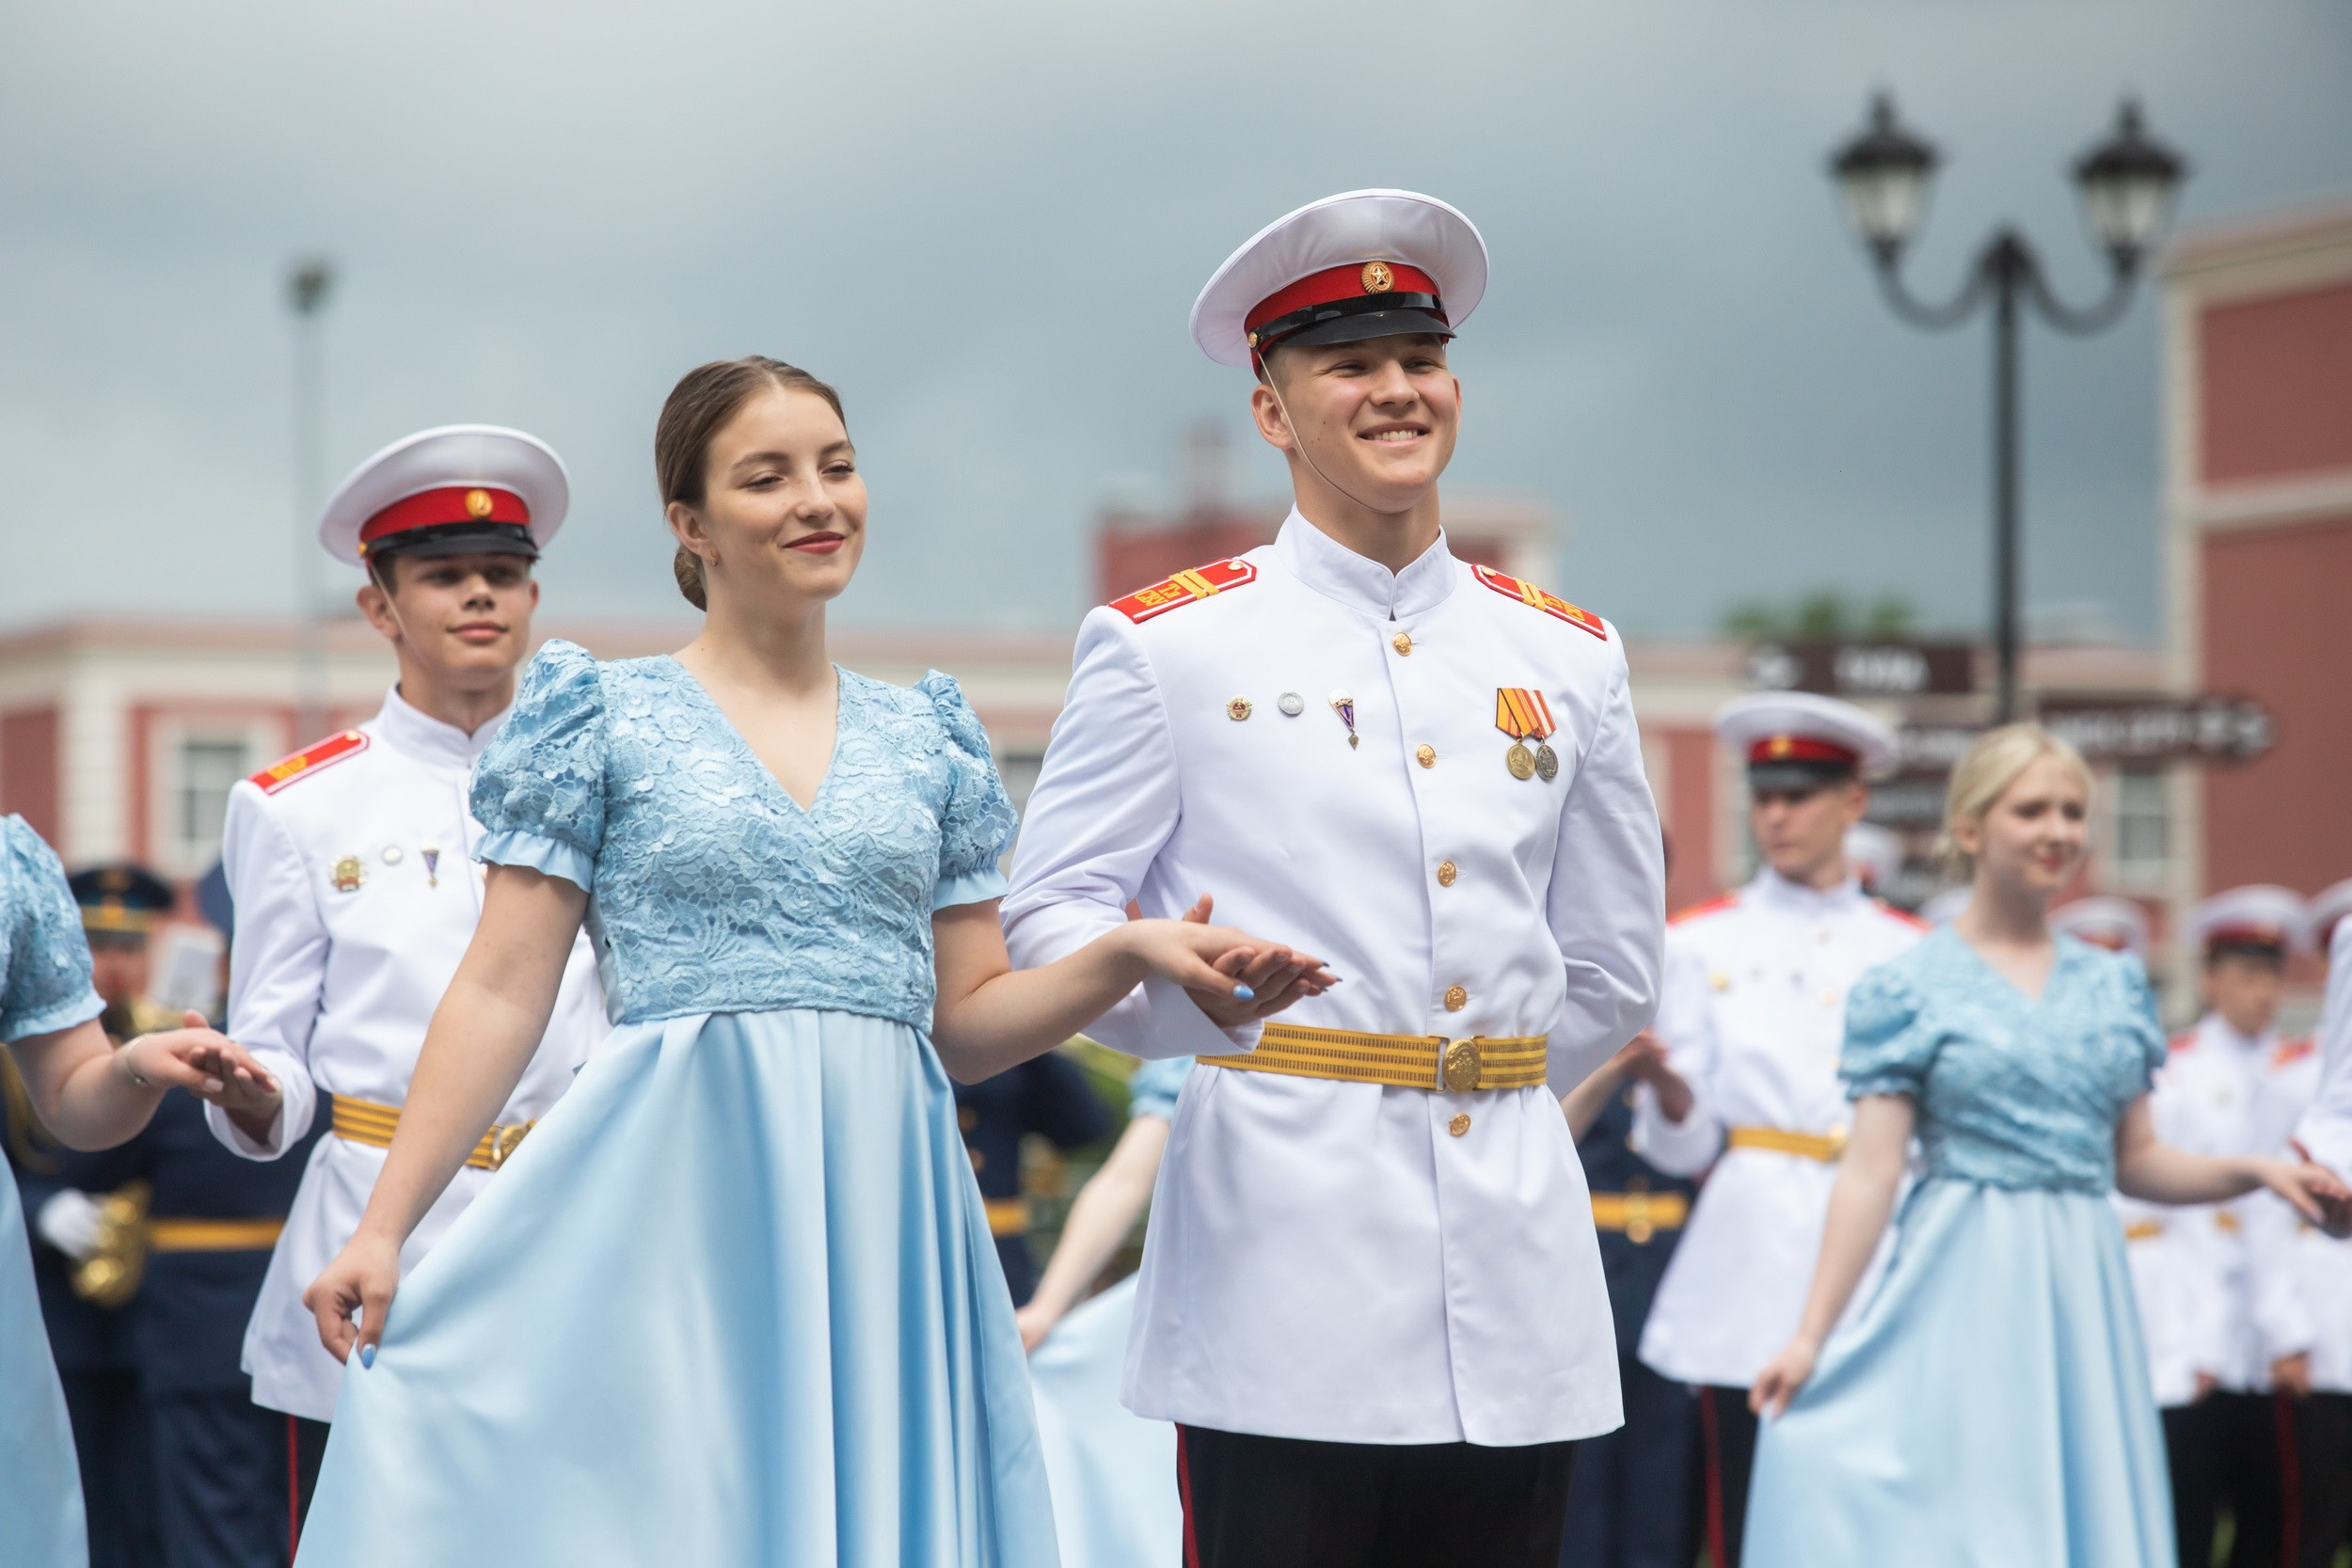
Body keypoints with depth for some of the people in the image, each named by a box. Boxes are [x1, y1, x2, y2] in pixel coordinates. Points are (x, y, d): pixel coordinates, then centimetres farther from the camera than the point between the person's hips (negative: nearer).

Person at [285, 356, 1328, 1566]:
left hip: (880, 1217, 3)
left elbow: (966, 1022, 14)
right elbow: (500, 997, -1)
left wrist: (1131, 956, -4)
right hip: (677, 1207, -3)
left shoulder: (929, 740, 13)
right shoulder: (605, 720, 3)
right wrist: (381, 1228, -9)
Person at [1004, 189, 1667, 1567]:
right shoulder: (1166, 646, 5)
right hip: (1286, 1265, -4)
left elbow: (1615, 970, 22)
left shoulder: (1569, 658, 15)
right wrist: (1186, 994, -17)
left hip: (1517, 1241, 4)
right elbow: (1049, 920, 1)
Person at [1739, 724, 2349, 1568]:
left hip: (2082, 1293, 4)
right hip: (1962, 1295, -4)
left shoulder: (2115, 985, 12)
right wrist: (1809, 1337, -13)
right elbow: (1870, 1170, -6)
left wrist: (2256, 1171, 0)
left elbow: (2134, 1161, 16)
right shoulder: (1909, 988, -2)